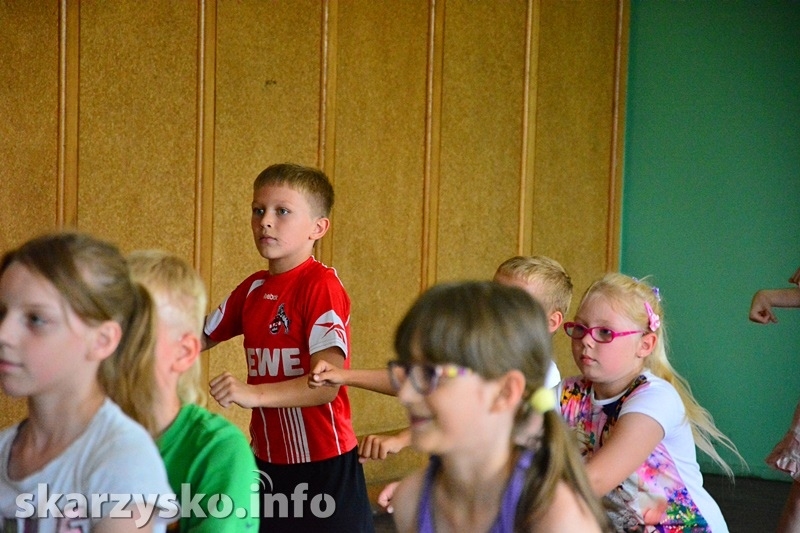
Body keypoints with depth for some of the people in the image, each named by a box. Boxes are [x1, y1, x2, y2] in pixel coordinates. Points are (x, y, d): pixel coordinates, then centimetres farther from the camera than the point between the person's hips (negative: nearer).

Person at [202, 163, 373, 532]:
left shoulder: (322, 286, -15)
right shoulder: (254, 288, 8)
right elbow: (199, 338, 18)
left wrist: (255, 394, -38)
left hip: (323, 465, -7)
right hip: (267, 460, 7)